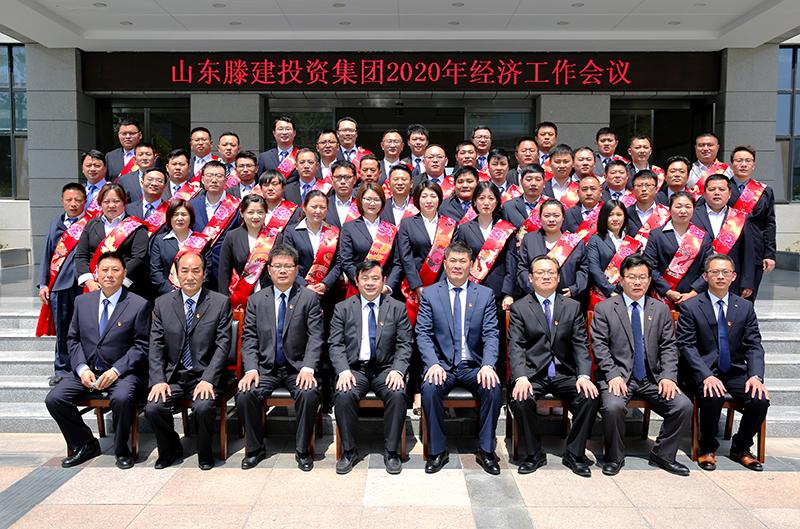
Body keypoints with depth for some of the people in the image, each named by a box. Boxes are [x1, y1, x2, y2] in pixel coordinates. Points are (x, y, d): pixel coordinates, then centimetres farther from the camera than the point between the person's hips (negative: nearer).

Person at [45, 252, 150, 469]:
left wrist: (116, 370, -18)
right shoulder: (82, 301, 10)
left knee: (122, 398, -33)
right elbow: (73, 338, 11)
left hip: (123, 372, -5)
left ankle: (121, 450, -6)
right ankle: (86, 444, 8)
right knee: (54, 399, -14)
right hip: (87, 370, 5)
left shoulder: (139, 305, -4)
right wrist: (82, 368, -6)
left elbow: (141, 346, -6)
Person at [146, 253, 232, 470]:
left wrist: (207, 379, -17)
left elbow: (223, 345, -6)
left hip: (206, 376, -3)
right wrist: (158, 380, -10)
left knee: (203, 407, -29)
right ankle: (170, 449, 12)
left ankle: (204, 453, 2)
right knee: (152, 408, -20)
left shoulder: (221, 302, -1)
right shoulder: (162, 304, 8)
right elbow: (156, 346, 4)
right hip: (173, 376, 3)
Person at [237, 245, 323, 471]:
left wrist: (307, 368, -19)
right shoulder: (256, 300, 9)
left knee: (309, 394, -30)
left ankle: (302, 450, -6)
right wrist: (251, 369, -11)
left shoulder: (310, 297, 1)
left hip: (297, 367, -2)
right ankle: (255, 449, 2)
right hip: (266, 368, 2)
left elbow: (315, 338, -5)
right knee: (245, 395, -23)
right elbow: (249, 338, 5)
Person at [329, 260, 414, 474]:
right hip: (354, 368, 0)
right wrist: (343, 370, -15)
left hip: (385, 368, 0)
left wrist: (397, 370, -15)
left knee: (397, 394, -29)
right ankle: (349, 451, -7)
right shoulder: (342, 308, 8)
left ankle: (391, 451, -9)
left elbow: (405, 345, 3)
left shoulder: (397, 308, 7)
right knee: (343, 395, -29)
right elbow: (336, 345, 3)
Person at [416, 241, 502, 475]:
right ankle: (438, 451, -11)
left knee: (493, 388, -28)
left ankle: (486, 450, -7)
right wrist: (433, 364, -18)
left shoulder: (486, 294, 7)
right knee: (430, 387, -30)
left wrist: (488, 365, -18)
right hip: (442, 364, 0)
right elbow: (423, 334, -1)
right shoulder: (429, 293, 5)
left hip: (473, 366, 1)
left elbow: (491, 334, 0)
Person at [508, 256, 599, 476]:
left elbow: (581, 345, 4)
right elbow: (516, 347, -5)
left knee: (591, 398, -24)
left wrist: (584, 376, -14)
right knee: (520, 400, -30)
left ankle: (574, 454, -3)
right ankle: (535, 453, -5)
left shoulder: (573, 307, 11)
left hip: (565, 373, 2)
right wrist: (521, 378, -22)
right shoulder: (519, 308, 5)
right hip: (533, 373, -2)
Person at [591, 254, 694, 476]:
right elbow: (599, 347, -4)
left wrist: (668, 376, -7)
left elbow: (669, 347, 9)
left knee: (684, 406, -17)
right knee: (612, 407, -30)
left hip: (652, 378, 4)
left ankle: (662, 454, 7)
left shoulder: (661, 310, 13)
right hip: (618, 376, -3)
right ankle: (615, 457, -3)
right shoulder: (604, 309, 3)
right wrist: (614, 375, -17)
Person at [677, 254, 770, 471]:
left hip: (736, 372, 4)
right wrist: (706, 376, -22)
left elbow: (754, 346, 4)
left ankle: (741, 448, 6)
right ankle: (707, 449, -4)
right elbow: (687, 346, -8)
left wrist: (756, 376, -13)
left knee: (761, 399, -22)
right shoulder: (690, 307, -2)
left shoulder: (745, 307, 9)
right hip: (703, 373, -3)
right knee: (712, 397, -32)